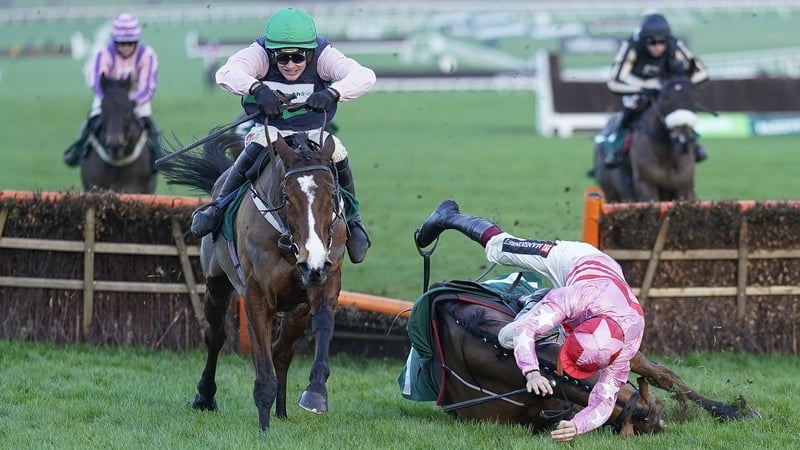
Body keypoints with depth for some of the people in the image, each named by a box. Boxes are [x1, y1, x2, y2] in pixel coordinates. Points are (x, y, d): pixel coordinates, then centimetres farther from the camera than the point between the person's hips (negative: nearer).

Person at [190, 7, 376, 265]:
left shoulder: (323, 57, -21)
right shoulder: (259, 54, -21)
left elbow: (364, 76, -35)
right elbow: (226, 73, -40)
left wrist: (332, 93, -55)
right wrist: (257, 88, -60)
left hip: (313, 134, 1)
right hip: (268, 127, -1)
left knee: (336, 153, -26)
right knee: (259, 146, -33)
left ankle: (353, 220, -3)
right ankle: (218, 206, -20)